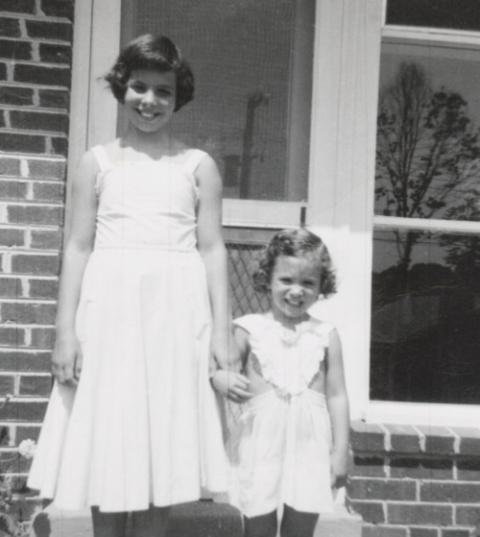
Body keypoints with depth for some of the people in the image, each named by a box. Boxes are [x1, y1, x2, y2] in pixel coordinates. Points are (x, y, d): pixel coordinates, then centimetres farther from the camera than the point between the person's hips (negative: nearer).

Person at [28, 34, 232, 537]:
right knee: (106, 442, 3)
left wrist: (221, 329, -2)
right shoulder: (98, 162, 8)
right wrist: (66, 329, -3)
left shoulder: (199, 165, 8)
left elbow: (212, 249, 5)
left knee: (161, 442, 4)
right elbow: (78, 247, 4)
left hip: (175, 312, 0)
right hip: (109, 309, 0)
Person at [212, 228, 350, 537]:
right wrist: (221, 380, -19)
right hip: (260, 442, -1)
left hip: (309, 444, 1)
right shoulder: (250, 329, 2)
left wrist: (341, 451, 4)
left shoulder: (325, 335, 5)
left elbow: (336, 395, 6)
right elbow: (220, 369, 5)